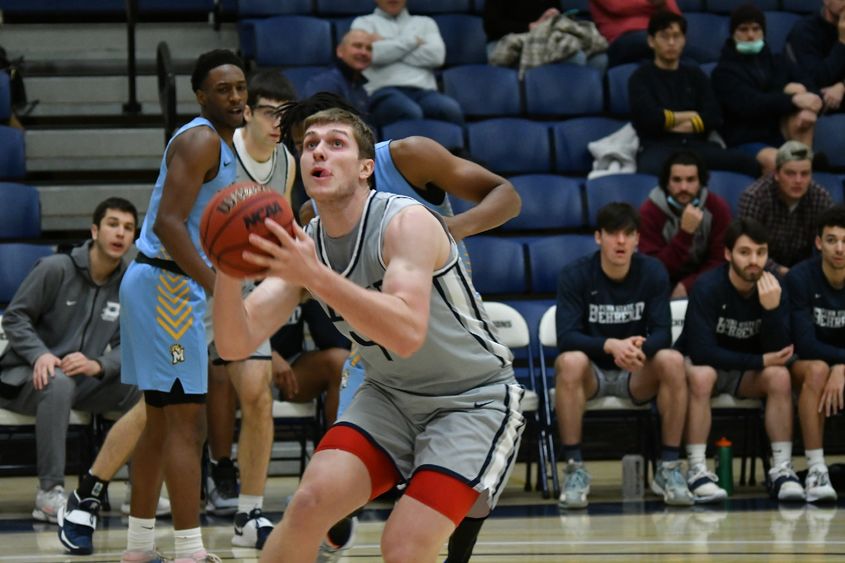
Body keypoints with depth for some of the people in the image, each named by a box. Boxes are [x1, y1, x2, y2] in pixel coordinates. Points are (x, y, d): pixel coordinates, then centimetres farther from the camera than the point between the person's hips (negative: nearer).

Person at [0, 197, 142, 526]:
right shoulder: (56, 269, -9)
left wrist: (98, 365, -22)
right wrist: (40, 355, -26)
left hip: (84, 382, 5)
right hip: (28, 377, -5)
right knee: (59, 383, -39)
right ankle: (50, 492, -38)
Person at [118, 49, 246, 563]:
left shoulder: (223, 145, 17)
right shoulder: (200, 140, -14)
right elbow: (169, 224, -25)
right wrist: (219, 288, -31)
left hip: (173, 286, 11)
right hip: (166, 286, -11)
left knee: (162, 420, 15)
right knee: (187, 421, -11)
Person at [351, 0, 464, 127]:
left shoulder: (425, 23, 28)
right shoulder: (364, 23, 21)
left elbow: (437, 55, 6)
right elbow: (374, 54, -1)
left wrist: (387, 45, 6)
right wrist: (413, 41, 9)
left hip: (424, 91, 3)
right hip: (385, 91, -2)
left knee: (451, 109, -35)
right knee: (411, 113, -40)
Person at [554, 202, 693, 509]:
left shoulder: (653, 273, -6)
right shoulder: (575, 275, -11)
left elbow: (662, 332, -12)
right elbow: (566, 337, -20)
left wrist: (640, 347, -37)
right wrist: (610, 345, -39)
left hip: (637, 375, 2)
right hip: (591, 373, -2)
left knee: (672, 361, -29)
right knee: (570, 362, -35)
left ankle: (668, 468, -19)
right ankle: (574, 469, -26)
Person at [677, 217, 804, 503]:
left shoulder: (774, 289, -10)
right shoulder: (708, 287, -22)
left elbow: (780, 354, -16)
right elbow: (701, 352, -27)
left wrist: (772, 308, -32)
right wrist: (761, 361, -23)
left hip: (747, 374, 4)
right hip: (700, 365, -4)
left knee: (779, 375, -26)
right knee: (701, 375, -36)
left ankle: (782, 469, -23)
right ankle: (697, 470, -33)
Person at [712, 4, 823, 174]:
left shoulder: (779, 63, 19)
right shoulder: (724, 72, 3)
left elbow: (810, 94, 4)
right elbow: (748, 104, -16)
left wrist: (810, 108, -21)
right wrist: (793, 100, -26)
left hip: (783, 136, 5)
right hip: (747, 142, -5)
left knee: (797, 90, -20)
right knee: (776, 162, -39)